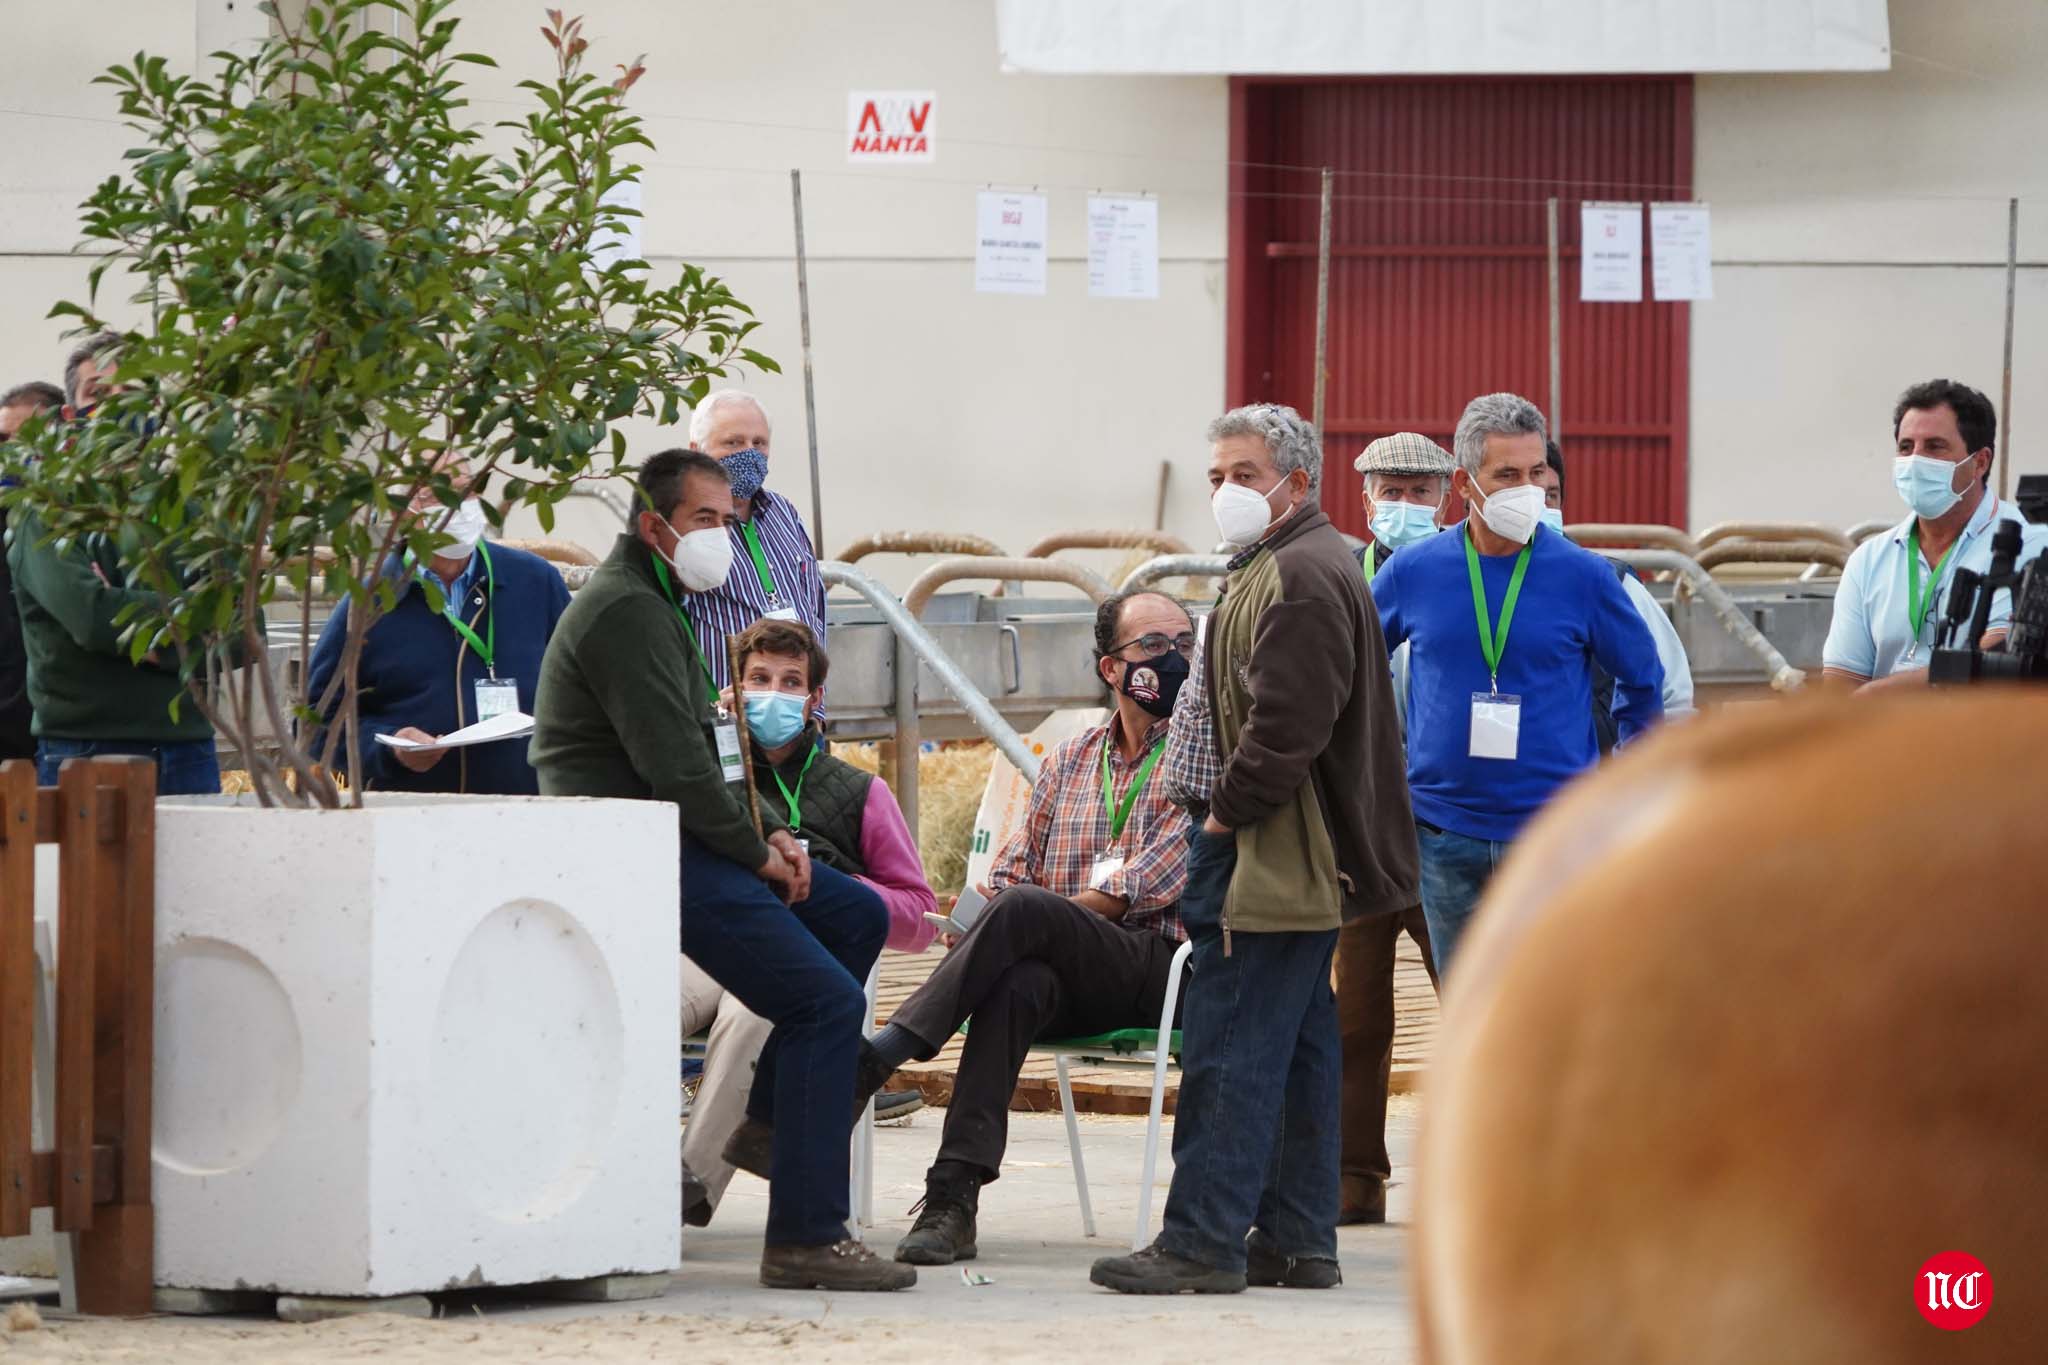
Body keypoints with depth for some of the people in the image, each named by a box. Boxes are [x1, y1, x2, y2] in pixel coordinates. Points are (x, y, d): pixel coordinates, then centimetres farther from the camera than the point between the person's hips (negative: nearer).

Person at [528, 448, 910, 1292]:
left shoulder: (655, 605, 22)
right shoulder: (627, 611, -14)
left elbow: (701, 753, 24)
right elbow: (672, 763, -21)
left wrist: (769, 832, 9)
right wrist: (756, 850, -11)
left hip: (677, 840, 11)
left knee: (856, 915, 18)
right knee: (826, 999, -16)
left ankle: (772, 1116, 19)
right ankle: (804, 1239, -18)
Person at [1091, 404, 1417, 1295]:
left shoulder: (1301, 578, -15)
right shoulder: (1283, 570, 21)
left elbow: (1286, 725, -23)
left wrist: (1224, 817, -13)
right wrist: (1226, 825, 17)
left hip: (1274, 857, -11)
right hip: (1301, 865, 11)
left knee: (1231, 1052, -10)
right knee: (1296, 1051, 12)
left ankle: (1202, 1243, -10)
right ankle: (1296, 1240, 15)